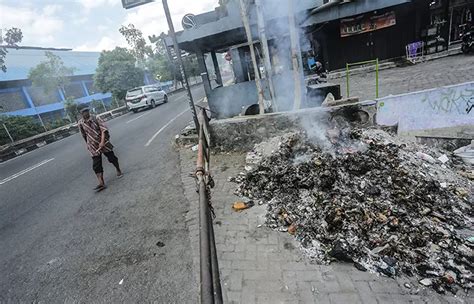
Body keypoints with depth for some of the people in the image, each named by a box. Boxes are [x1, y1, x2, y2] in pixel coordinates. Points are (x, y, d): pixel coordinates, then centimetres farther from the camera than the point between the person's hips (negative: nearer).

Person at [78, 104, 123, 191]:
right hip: (93, 146, 1)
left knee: (112, 158, 12)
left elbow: (103, 129, -15)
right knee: (96, 165, -6)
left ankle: (118, 171, 37)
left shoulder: (95, 118, -7)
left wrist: (102, 141, -25)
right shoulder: (80, 123, -1)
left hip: (103, 143, -1)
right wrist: (88, 144, 19)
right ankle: (101, 183, -8)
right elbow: (84, 135, 12)